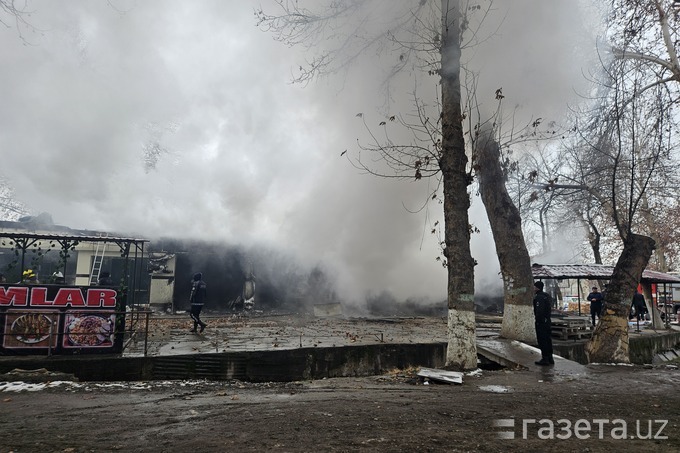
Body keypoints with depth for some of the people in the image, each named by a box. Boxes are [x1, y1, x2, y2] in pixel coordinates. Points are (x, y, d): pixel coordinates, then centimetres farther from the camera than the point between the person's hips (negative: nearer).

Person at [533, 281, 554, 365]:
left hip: (541, 322, -10)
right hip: (547, 322, 10)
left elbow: (539, 311, -25)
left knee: (542, 341, -4)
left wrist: (537, 320, -16)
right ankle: (550, 358, 21)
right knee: (547, 340, 14)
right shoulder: (547, 296, 14)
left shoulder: (539, 297, -18)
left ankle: (545, 358, 0)